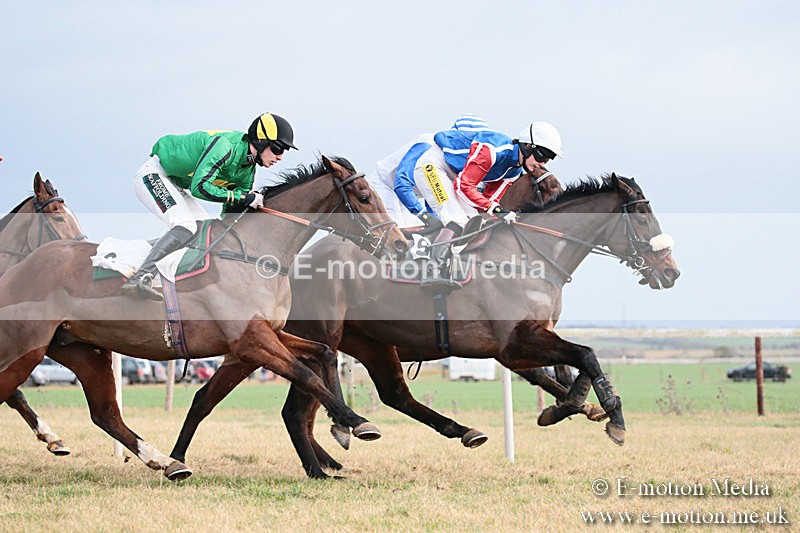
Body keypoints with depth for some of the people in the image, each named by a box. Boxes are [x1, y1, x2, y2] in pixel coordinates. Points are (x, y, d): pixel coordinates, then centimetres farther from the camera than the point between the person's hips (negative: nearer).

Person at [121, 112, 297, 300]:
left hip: (174, 185, 10)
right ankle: (140, 277, -38)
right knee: (186, 226, -26)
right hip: (153, 174, -10)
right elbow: (199, 187, -34)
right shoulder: (225, 146, -27)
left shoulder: (248, 172, 1)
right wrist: (243, 197, -30)